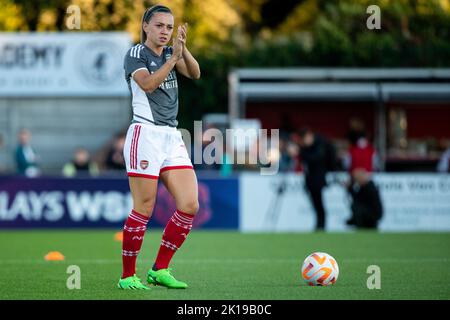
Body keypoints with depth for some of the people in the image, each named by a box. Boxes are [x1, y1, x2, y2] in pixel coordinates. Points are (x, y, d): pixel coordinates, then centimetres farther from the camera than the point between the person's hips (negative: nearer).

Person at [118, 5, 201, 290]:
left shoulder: (170, 52, 16)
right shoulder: (135, 54, -2)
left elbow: (195, 73, 0)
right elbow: (148, 84, -19)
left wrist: (183, 49, -16)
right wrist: (174, 57, -23)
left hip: (172, 137, 7)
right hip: (145, 135, -7)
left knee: (190, 205, -2)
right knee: (144, 209, -8)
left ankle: (159, 270, 6)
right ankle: (127, 276, 2)